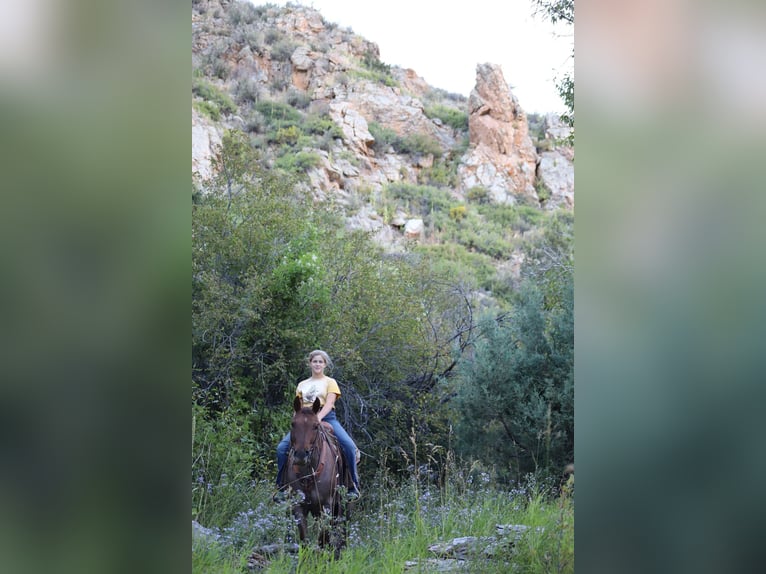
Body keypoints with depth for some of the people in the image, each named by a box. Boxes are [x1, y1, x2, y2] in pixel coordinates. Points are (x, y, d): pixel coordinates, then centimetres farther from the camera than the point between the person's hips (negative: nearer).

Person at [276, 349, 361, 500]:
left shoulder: (330, 382, 10)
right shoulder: (302, 385, 21)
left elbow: (329, 403, -6)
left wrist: (318, 417, -24)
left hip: (326, 417, -3)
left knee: (349, 445, -26)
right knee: (282, 447, -17)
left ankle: (353, 486, -15)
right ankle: (281, 487, -6)